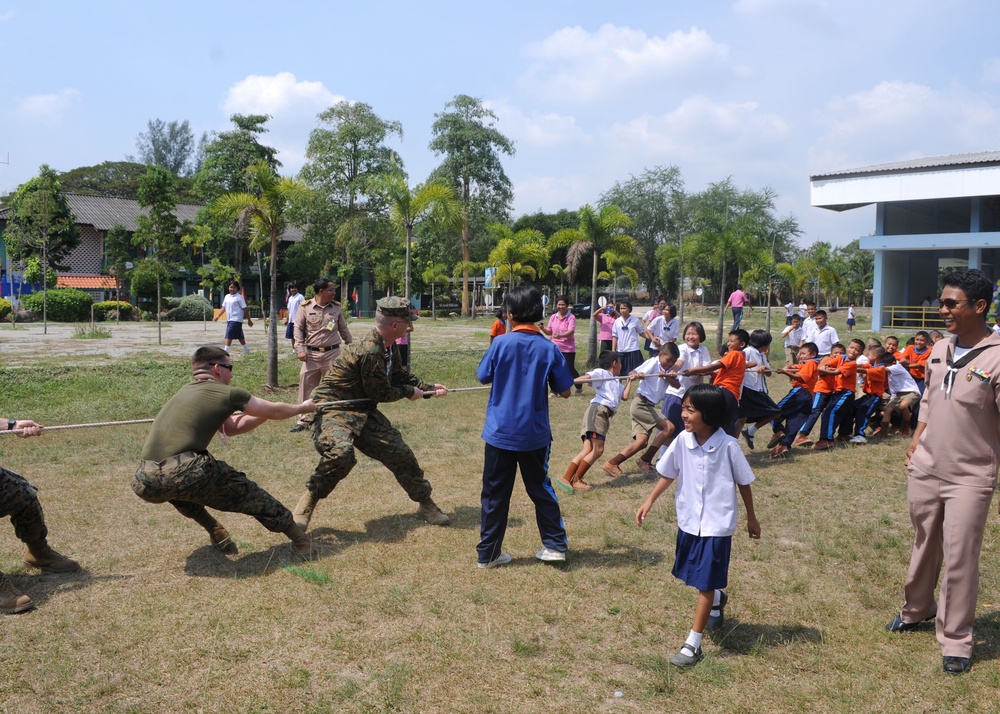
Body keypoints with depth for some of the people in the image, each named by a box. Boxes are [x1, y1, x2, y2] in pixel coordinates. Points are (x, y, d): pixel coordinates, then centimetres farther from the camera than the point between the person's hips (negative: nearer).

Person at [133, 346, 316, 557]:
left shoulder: (185, 392, 26)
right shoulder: (228, 394, 6)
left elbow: (231, 427, 34)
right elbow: (274, 411, 20)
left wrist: (265, 413, 42)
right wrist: (303, 407, 39)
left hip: (144, 483, 6)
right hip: (184, 474, -6)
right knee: (244, 491, 16)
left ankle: (214, 531, 33)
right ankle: (297, 536, 28)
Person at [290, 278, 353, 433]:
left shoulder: (336, 308, 5)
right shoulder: (305, 307, -2)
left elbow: (344, 330, 15)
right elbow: (298, 329, -1)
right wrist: (300, 349, -10)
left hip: (332, 353, 1)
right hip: (312, 354, -1)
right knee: (306, 386, 2)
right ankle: (303, 420, 11)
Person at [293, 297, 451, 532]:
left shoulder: (389, 348, 2)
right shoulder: (369, 351, -27)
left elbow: (400, 377, 19)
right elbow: (382, 393, -17)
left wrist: (429, 388, 15)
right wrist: (409, 392, -1)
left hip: (362, 412, 9)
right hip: (333, 410, -9)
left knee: (399, 452, 7)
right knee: (342, 453, -35)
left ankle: (426, 504, 26)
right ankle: (308, 501, -11)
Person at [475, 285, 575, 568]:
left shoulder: (501, 344, -10)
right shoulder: (549, 349, -7)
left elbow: (482, 377, 2)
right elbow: (564, 391, -3)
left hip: (500, 432, -1)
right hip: (534, 434, 1)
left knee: (495, 494, 9)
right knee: (541, 489, 18)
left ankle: (488, 553, 16)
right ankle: (555, 545, 21)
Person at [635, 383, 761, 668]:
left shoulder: (728, 446, -19)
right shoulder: (682, 441, -9)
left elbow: (743, 482, -5)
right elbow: (668, 474, 5)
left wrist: (751, 518, 4)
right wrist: (649, 502, 1)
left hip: (717, 525, -5)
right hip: (688, 521, 5)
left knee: (705, 584, -1)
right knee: (696, 577, 20)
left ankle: (693, 644, 8)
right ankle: (717, 600, 53)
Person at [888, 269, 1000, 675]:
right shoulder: (939, 350, 3)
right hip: (925, 469, 6)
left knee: (959, 559, -1)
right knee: (924, 546, 21)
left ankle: (955, 640, 15)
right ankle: (916, 610, 40)